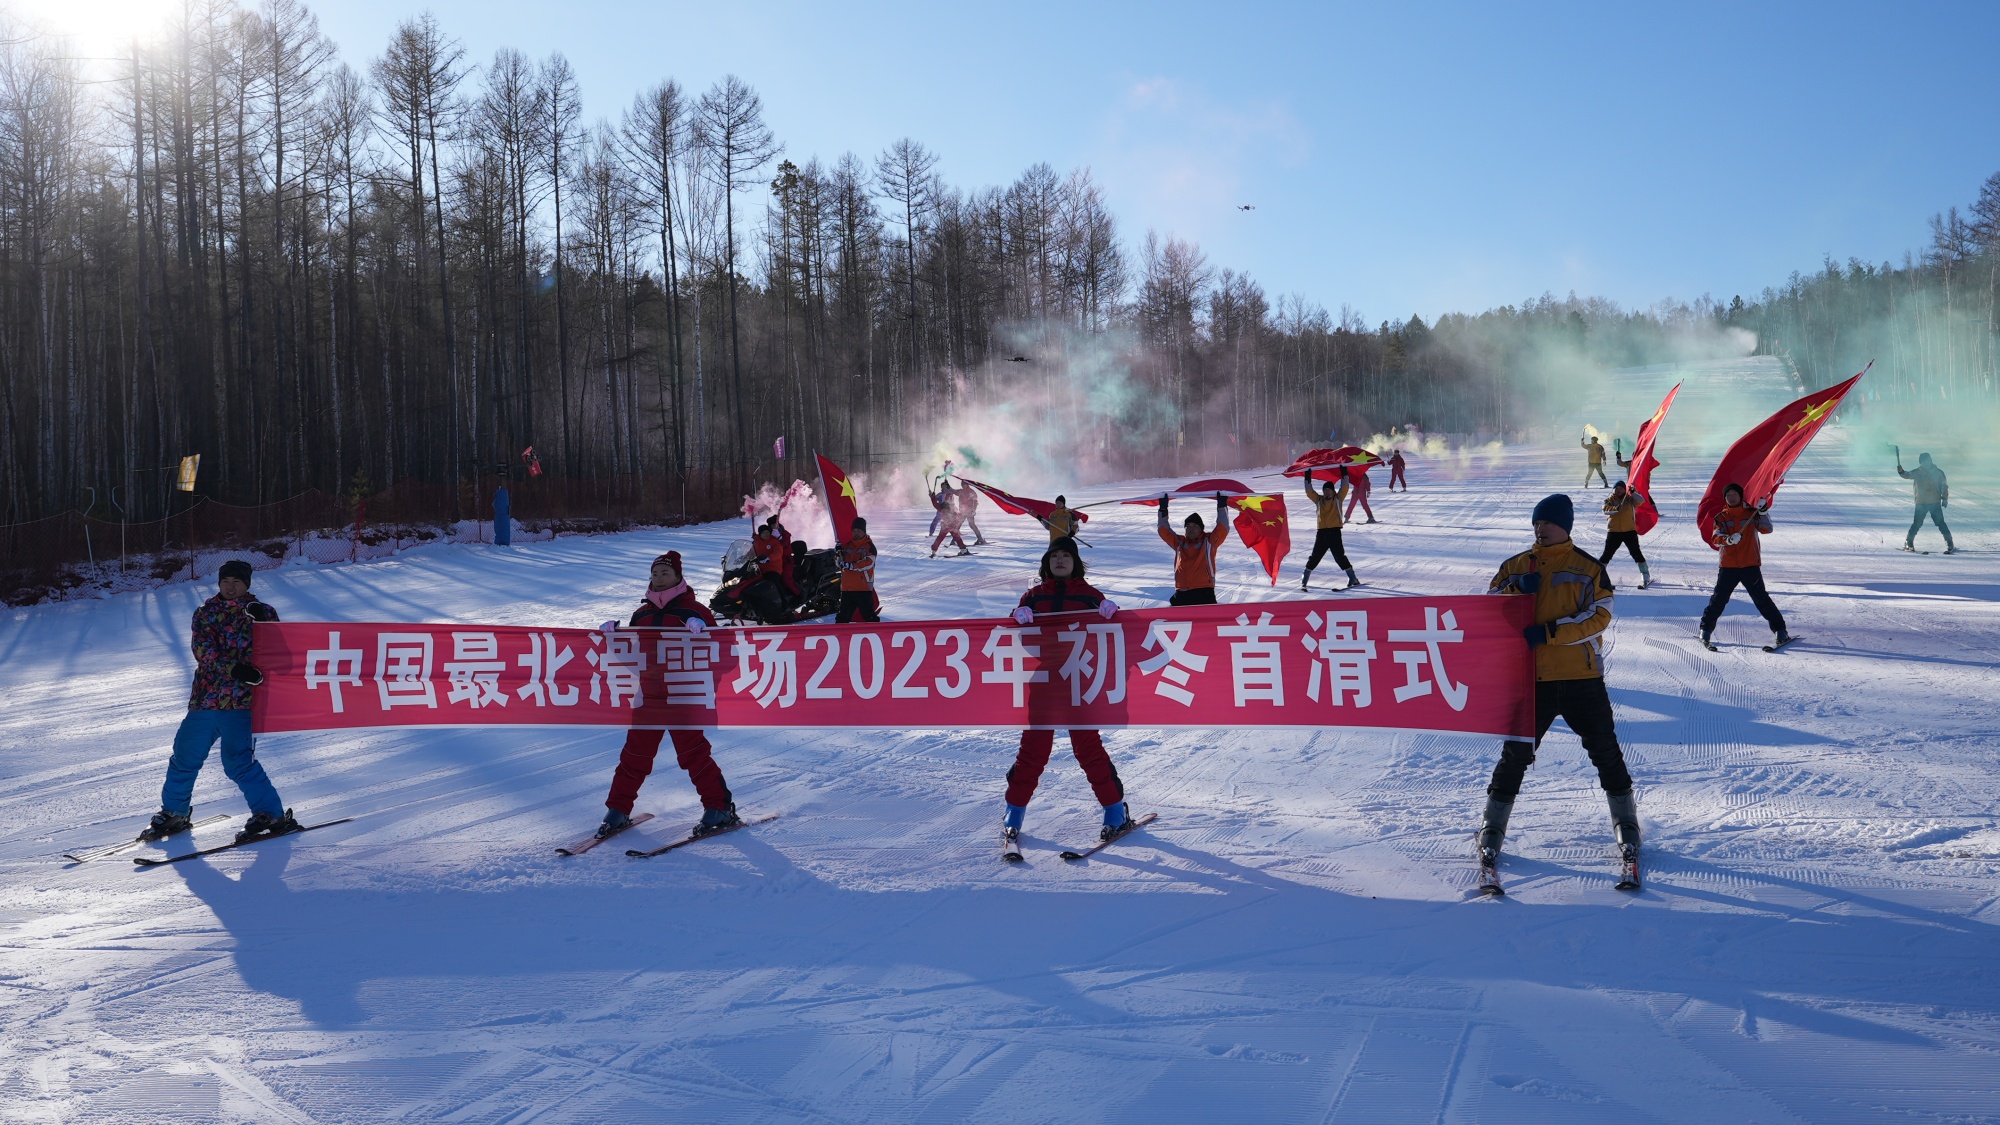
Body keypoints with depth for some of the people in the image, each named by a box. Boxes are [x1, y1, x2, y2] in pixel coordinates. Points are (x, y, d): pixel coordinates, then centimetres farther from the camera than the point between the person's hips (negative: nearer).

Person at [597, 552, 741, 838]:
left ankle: (720, 808, -1)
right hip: (648, 697, 5)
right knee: (635, 755, 9)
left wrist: (700, 634, -29)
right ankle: (617, 810, 19)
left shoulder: (693, 610, -3)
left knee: (692, 752, -8)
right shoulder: (641, 615, 14)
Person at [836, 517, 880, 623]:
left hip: (864, 587, -5)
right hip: (847, 587, 5)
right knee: (843, 616, 11)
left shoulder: (869, 545, -3)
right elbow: (839, 563, 15)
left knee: (869, 615, -3)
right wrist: (838, 556, -7)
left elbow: (869, 563, -17)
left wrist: (851, 565, -24)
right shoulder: (847, 545, 13)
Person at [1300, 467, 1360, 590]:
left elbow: (1344, 487, -1)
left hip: (1334, 532, -2)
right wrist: (1308, 477, 6)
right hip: (1321, 533, 2)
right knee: (1314, 558, 6)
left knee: (1340, 557, -4)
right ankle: (1304, 580, 13)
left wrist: (1344, 473, -1)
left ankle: (1353, 579, 5)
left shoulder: (1338, 498, 7)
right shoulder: (1319, 500, 12)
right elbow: (1309, 492, 8)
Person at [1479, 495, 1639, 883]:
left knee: (1605, 751, 5)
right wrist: (1517, 589, -14)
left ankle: (1626, 824, 21)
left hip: (1582, 677, -1)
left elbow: (1599, 617, -8)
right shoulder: (1516, 566, 9)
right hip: (1531, 677, 1)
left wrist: (1548, 631, -18)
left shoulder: (1589, 568, 3)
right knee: (1516, 753, 2)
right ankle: (1492, 828, 13)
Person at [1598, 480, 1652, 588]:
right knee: (1607, 554, 5)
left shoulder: (1630, 499, 4)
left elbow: (1641, 500, -11)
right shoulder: (1610, 500, 3)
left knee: (1636, 553, -3)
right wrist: (1616, 509, -32)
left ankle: (1646, 578, 2)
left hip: (1629, 530, 0)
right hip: (1614, 531, 0)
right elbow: (1606, 509, -15)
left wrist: (1633, 493, -25)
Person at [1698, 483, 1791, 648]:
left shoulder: (1751, 514, 6)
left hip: (1750, 565, -1)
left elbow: (1767, 529, -6)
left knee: (1761, 599, -3)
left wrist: (1763, 511, -19)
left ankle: (1780, 631, 3)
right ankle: (1706, 630, 13)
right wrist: (1729, 539, -28)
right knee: (1719, 599, 1)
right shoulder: (1721, 517, 6)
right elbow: (1715, 539, -8)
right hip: (1728, 566, 1)